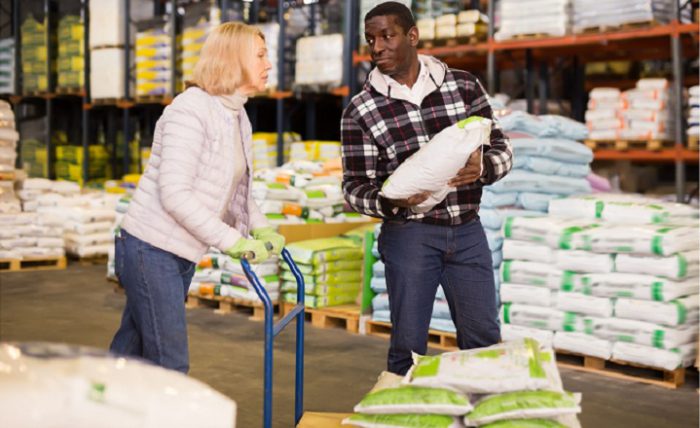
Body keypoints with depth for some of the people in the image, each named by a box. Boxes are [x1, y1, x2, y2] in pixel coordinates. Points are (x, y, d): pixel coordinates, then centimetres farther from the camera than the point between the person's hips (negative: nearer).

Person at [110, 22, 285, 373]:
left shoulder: (237, 116, 10)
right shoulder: (191, 108, -18)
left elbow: (236, 190, 19)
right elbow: (174, 194, -25)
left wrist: (260, 229, 2)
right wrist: (232, 241, -25)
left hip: (181, 253, 9)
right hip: (151, 249, -9)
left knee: (132, 354, 17)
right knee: (170, 364, -5)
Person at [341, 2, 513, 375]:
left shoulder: (464, 86, 3)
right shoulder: (360, 110, -3)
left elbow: (501, 149, 5)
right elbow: (355, 187, -3)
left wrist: (481, 168, -18)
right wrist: (390, 201, -25)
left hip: (468, 231, 2)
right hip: (408, 236, -2)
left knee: (484, 340, 8)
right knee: (408, 345, 2)